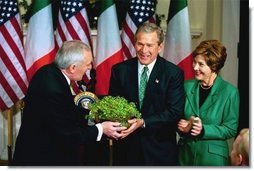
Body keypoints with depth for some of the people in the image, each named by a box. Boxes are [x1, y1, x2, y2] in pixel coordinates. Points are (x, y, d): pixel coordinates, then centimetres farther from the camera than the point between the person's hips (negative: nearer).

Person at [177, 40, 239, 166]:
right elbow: (178, 117, 9)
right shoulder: (187, 86, 1)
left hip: (213, 157, -3)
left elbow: (231, 129, -9)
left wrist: (204, 130, -21)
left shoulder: (230, 92, -10)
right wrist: (183, 126, -12)